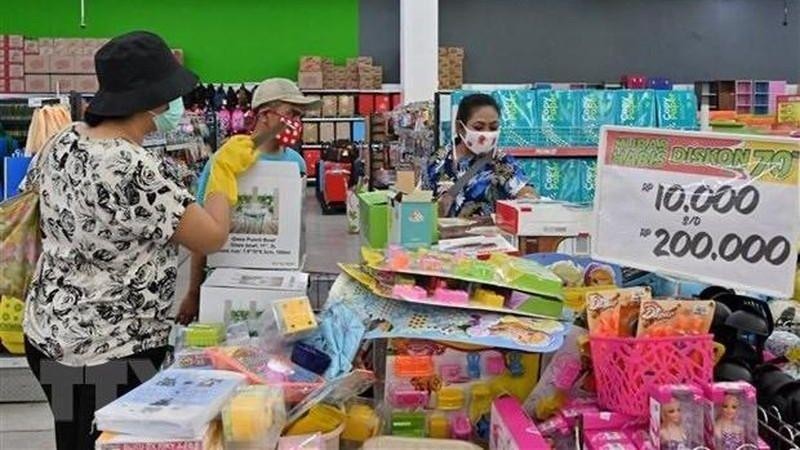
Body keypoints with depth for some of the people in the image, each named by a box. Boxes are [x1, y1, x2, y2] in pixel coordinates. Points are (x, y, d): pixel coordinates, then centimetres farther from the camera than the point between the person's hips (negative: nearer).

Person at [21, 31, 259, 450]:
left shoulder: (63, 141, 0)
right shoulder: (134, 171, -26)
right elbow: (212, 236, -18)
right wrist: (225, 171, -2)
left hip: (49, 332, 9)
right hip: (109, 353, -9)